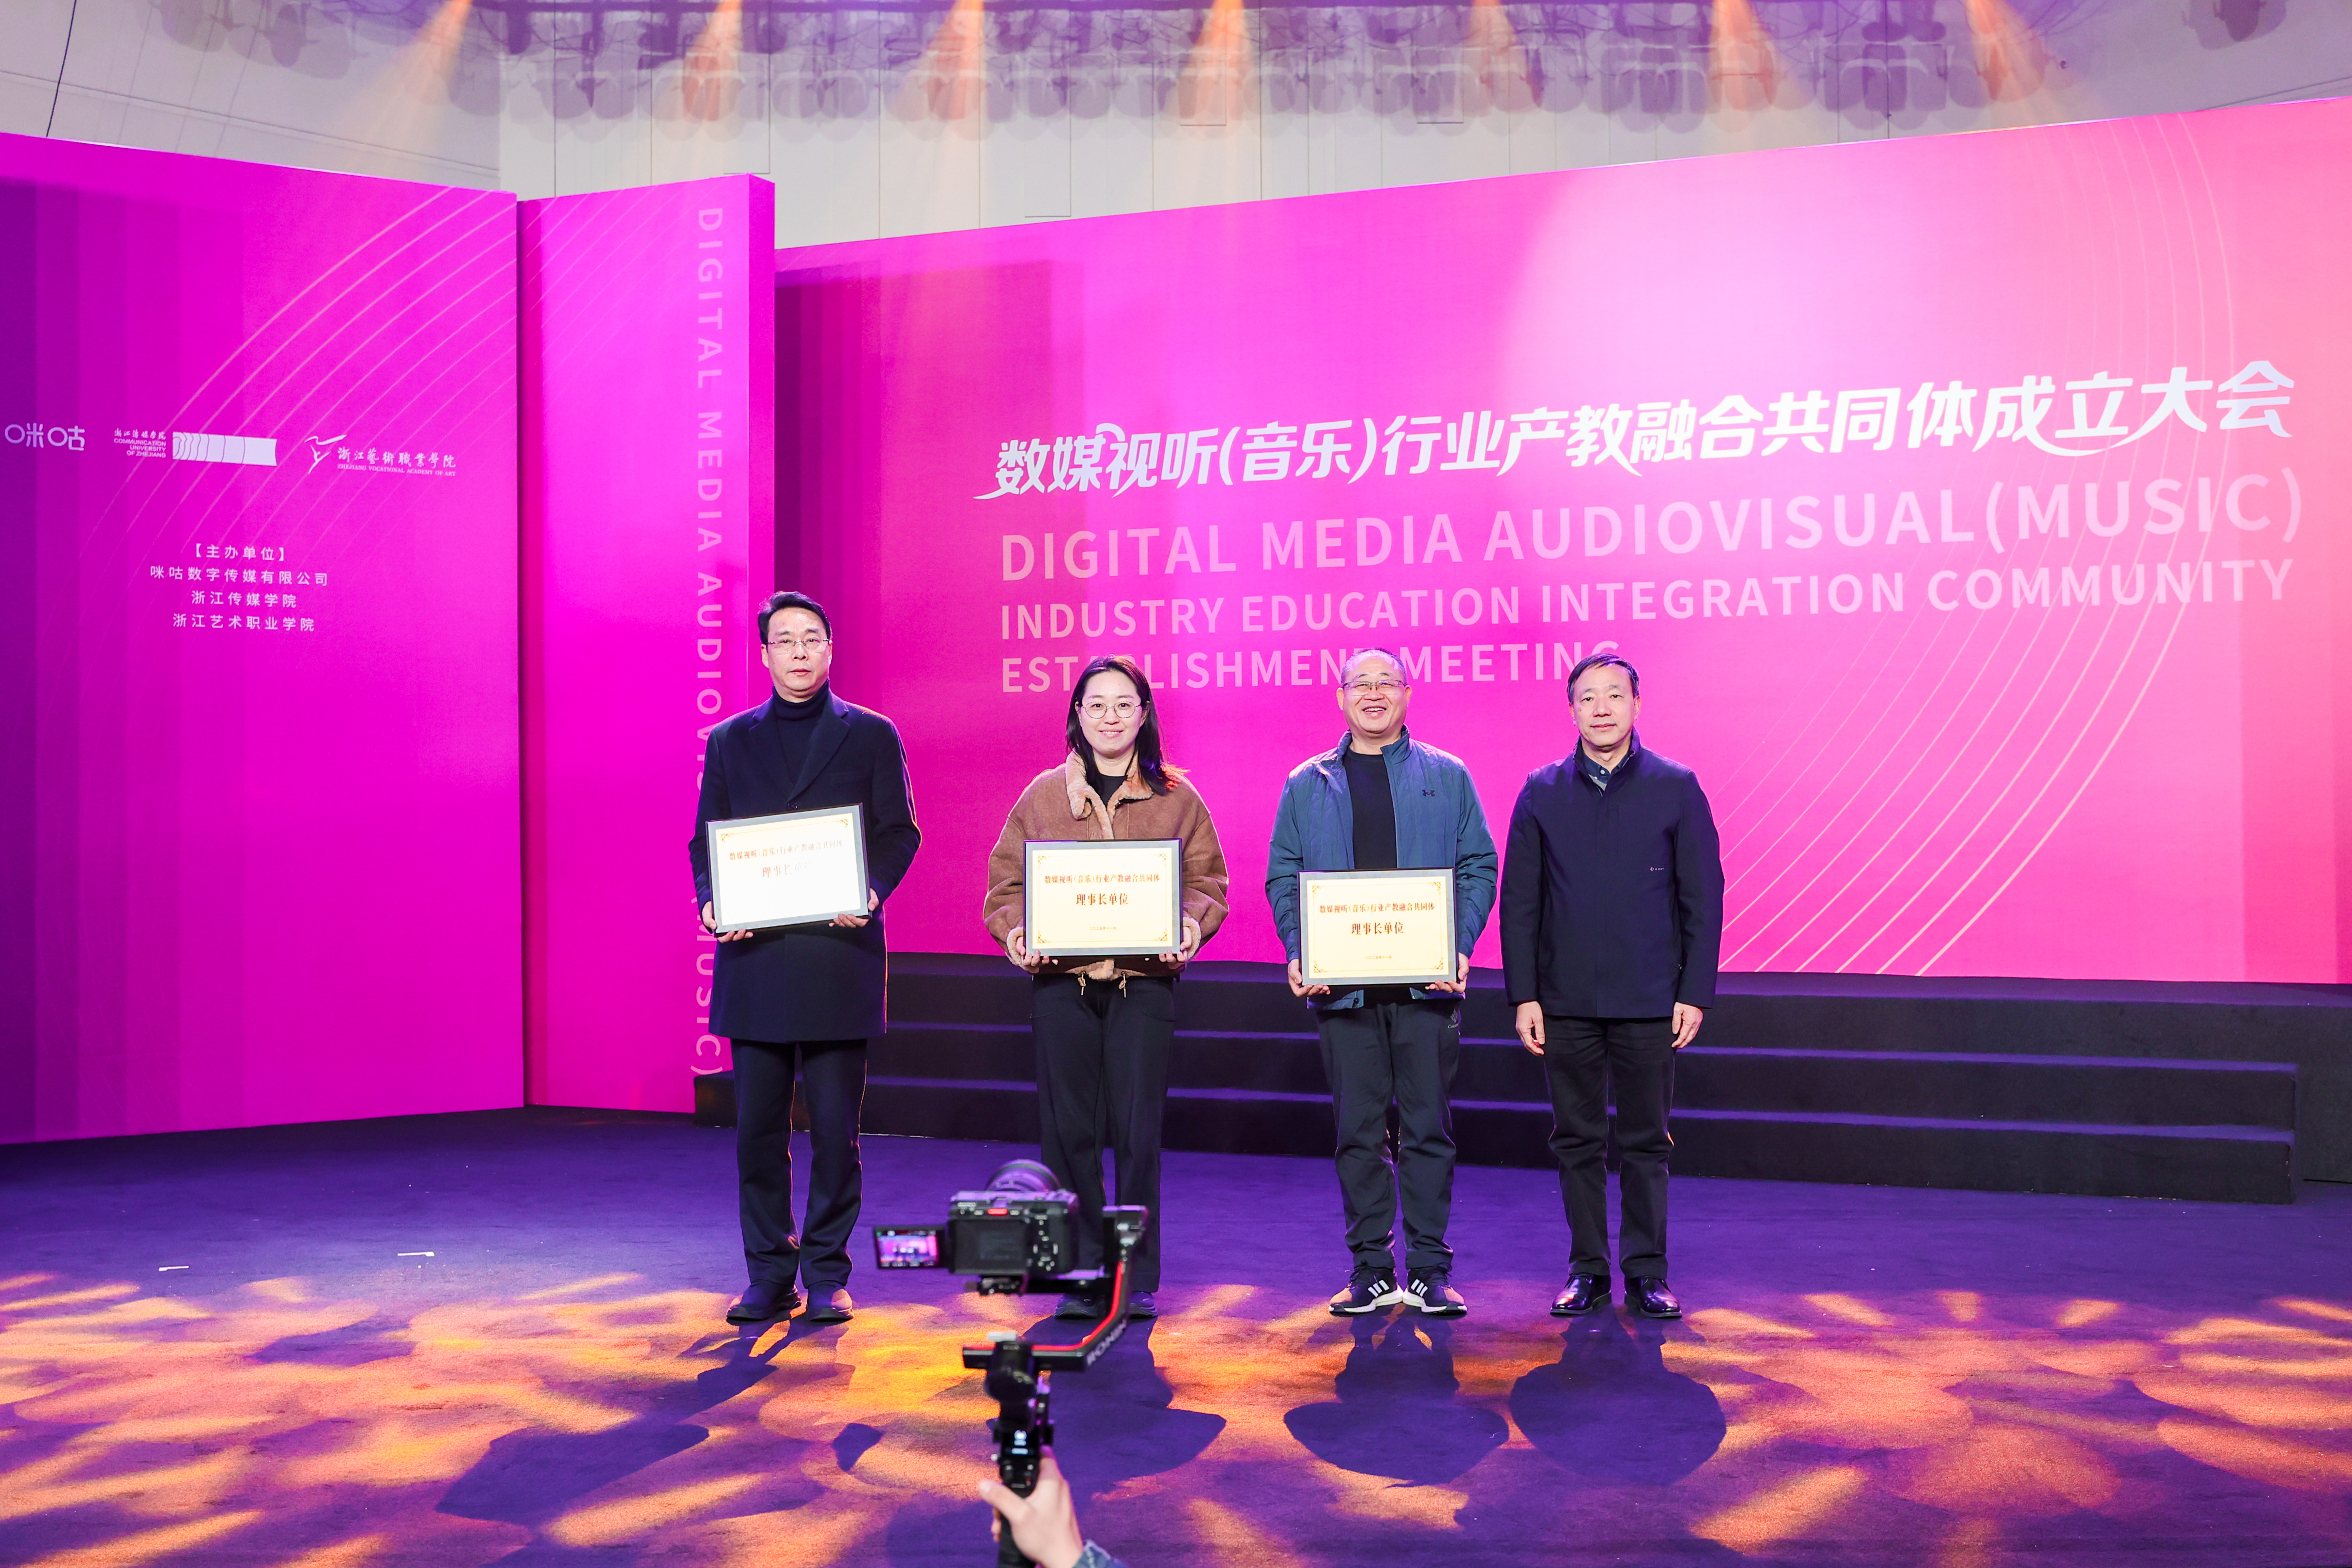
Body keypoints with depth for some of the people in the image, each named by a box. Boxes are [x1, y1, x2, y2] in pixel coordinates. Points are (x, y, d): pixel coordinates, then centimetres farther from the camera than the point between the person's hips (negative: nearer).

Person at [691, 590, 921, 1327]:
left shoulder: (872, 736, 8)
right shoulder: (729, 742, 13)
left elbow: (899, 832, 4)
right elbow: (705, 840, 12)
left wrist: (872, 892, -15)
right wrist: (712, 902, -8)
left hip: (839, 955, -2)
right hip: (754, 957, 2)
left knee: (835, 1128, 2)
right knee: (758, 1127, 6)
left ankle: (826, 1276, 14)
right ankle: (768, 1275, 18)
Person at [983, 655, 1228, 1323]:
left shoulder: (1177, 799, 8)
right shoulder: (1042, 795, 9)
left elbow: (1207, 881, 8)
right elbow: (1006, 881, 9)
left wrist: (1191, 924, -13)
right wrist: (1015, 930, -10)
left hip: (1145, 984, -1)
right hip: (1060, 984, 1)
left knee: (1138, 1132, 0)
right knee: (1068, 1130, 4)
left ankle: (1138, 1279, 13)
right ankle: (1079, 1275, 16)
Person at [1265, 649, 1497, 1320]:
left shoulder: (1447, 777, 8)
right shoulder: (1307, 785, 11)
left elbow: (1478, 867, 5)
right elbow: (1283, 876, 8)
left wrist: (1460, 946, -8)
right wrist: (1299, 954, -6)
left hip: (1428, 982, -1)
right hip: (1341, 983, 1)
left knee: (1429, 1126, 2)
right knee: (1358, 1130, 5)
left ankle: (1429, 1270, 12)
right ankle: (1371, 1270, 16)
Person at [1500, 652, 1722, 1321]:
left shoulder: (1677, 788, 1)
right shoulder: (1542, 792, 4)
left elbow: (1704, 898, 2)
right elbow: (1519, 902, 4)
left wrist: (1695, 993, -4)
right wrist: (1523, 995, -2)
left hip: (1650, 1002, -1)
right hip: (1566, 1002, 1)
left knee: (1646, 1143, 5)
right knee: (1577, 1140, 8)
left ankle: (1646, 1274, 17)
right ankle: (1588, 1271, 19)